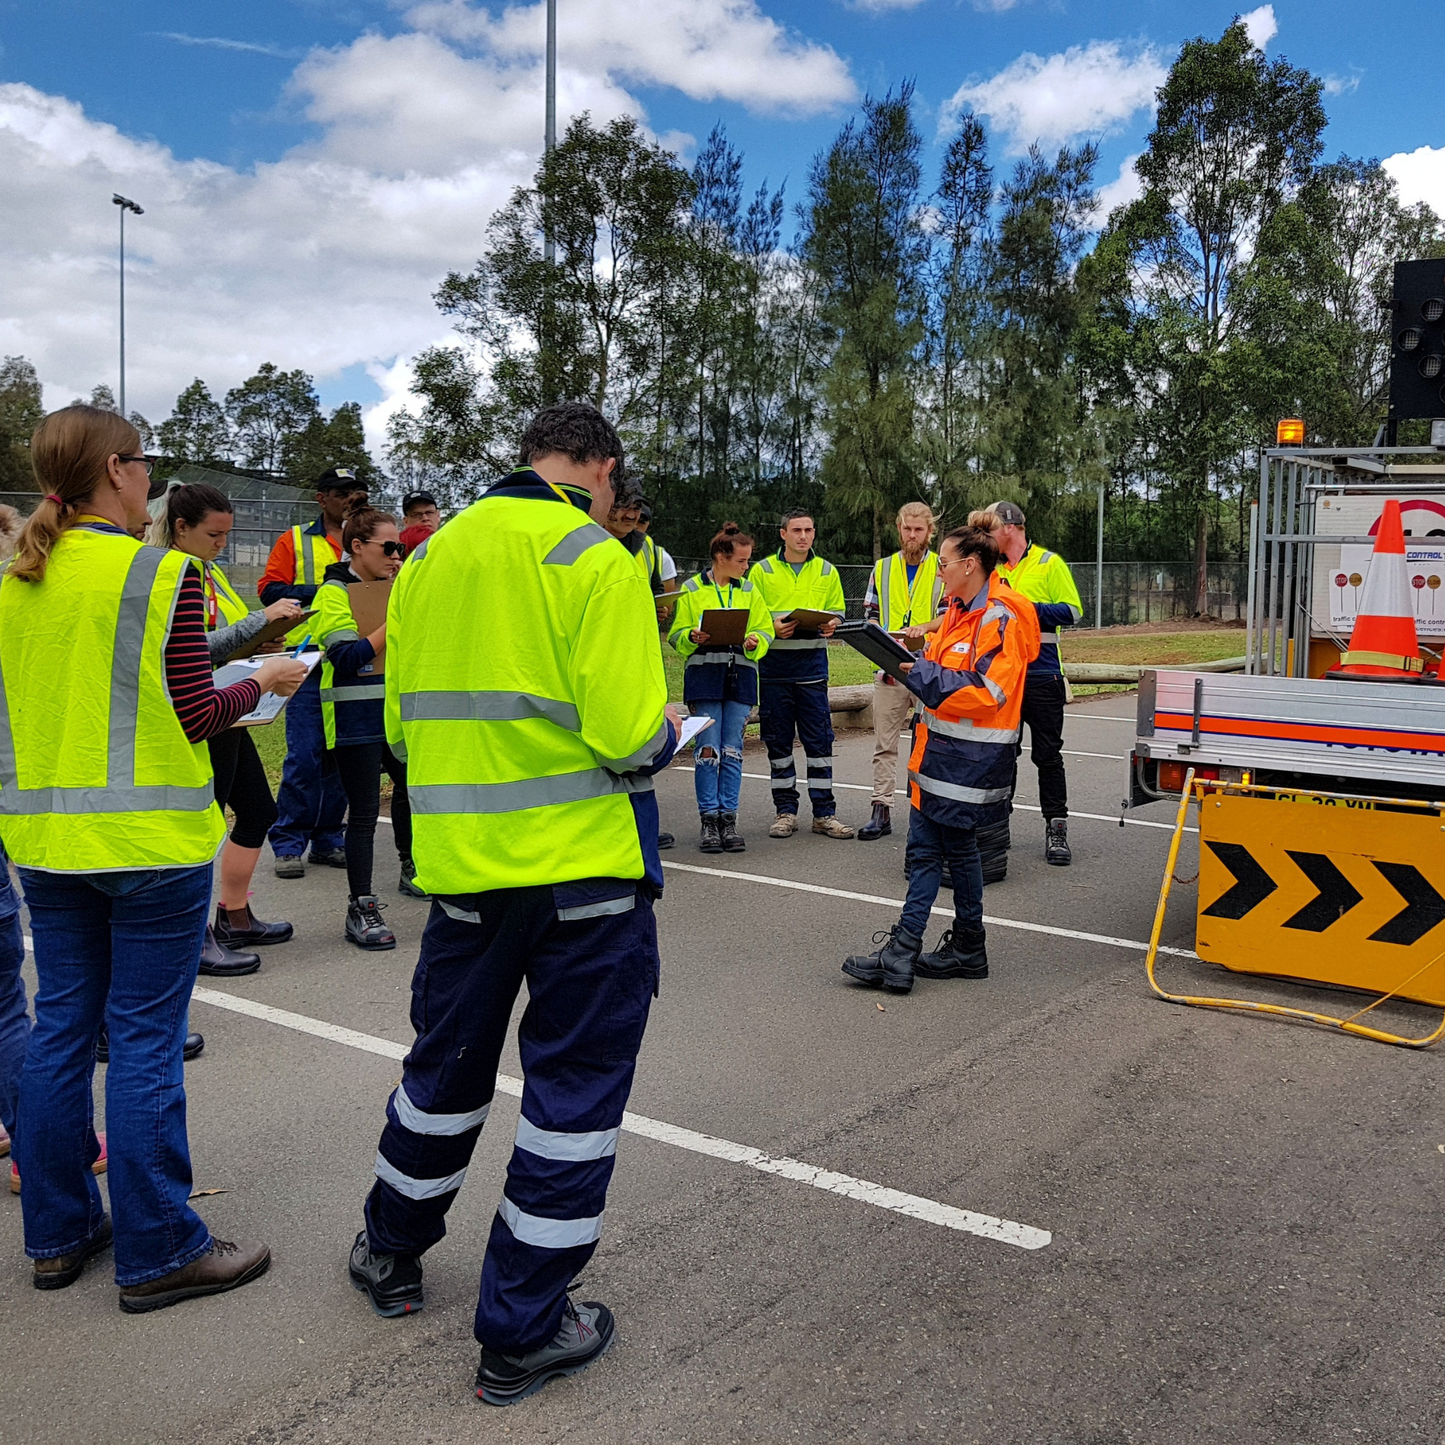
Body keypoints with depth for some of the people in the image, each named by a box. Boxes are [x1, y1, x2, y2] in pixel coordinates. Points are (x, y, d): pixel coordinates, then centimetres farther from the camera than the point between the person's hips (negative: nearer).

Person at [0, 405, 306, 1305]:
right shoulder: (163, 576, -13)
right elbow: (196, 716, -12)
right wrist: (265, 683, 5)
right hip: (150, 840, -6)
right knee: (145, 1042, 1)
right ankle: (157, 1253, 12)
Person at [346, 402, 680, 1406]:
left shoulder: (429, 561, 8)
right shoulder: (596, 561, -11)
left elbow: (403, 724, 12)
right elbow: (626, 738, -19)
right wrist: (668, 728, 2)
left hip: (462, 865, 6)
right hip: (584, 871, -6)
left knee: (446, 1066, 23)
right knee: (575, 1092, 7)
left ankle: (392, 1252, 42)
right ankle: (522, 1334, 17)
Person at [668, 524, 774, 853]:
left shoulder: (750, 591, 14)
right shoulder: (691, 589, 5)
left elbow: (765, 630, 13)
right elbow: (676, 634, 5)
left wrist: (754, 641, -9)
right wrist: (693, 637, -17)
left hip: (741, 674, 3)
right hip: (704, 674, -3)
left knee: (732, 750, 2)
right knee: (708, 749, -7)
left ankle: (728, 819, 7)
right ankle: (709, 820, 0)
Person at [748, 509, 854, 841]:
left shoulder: (827, 572, 11)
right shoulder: (762, 571, 6)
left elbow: (837, 610, 14)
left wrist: (832, 624, -8)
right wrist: (771, 627, -15)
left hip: (812, 662, 1)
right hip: (774, 663, -1)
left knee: (819, 739, 0)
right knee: (778, 740, 5)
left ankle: (824, 812, 7)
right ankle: (785, 810, 14)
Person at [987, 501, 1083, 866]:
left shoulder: (1049, 563, -2)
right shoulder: (992, 569, 12)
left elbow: (1071, 611, -8)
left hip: (1041, 674, -4)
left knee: (1048, 754, 1)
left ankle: (1056, 829, 6)